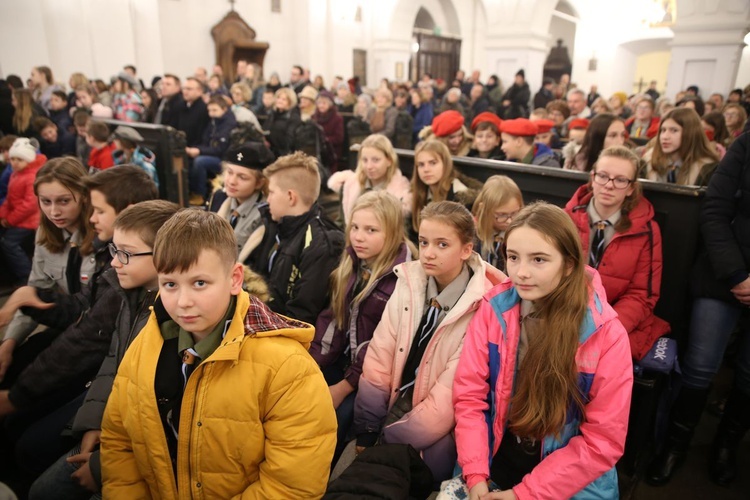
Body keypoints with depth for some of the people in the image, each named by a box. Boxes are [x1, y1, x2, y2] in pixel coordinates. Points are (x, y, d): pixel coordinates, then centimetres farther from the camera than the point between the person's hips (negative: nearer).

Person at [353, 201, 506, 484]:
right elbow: (379, 356, -4)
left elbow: (452, 392, -19)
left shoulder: (482, 305, -18)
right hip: (395, 406, 4)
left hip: (435, 434, -4)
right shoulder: (409, 282, -4)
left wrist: (390, 442, -15)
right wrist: (366, 431, -6)